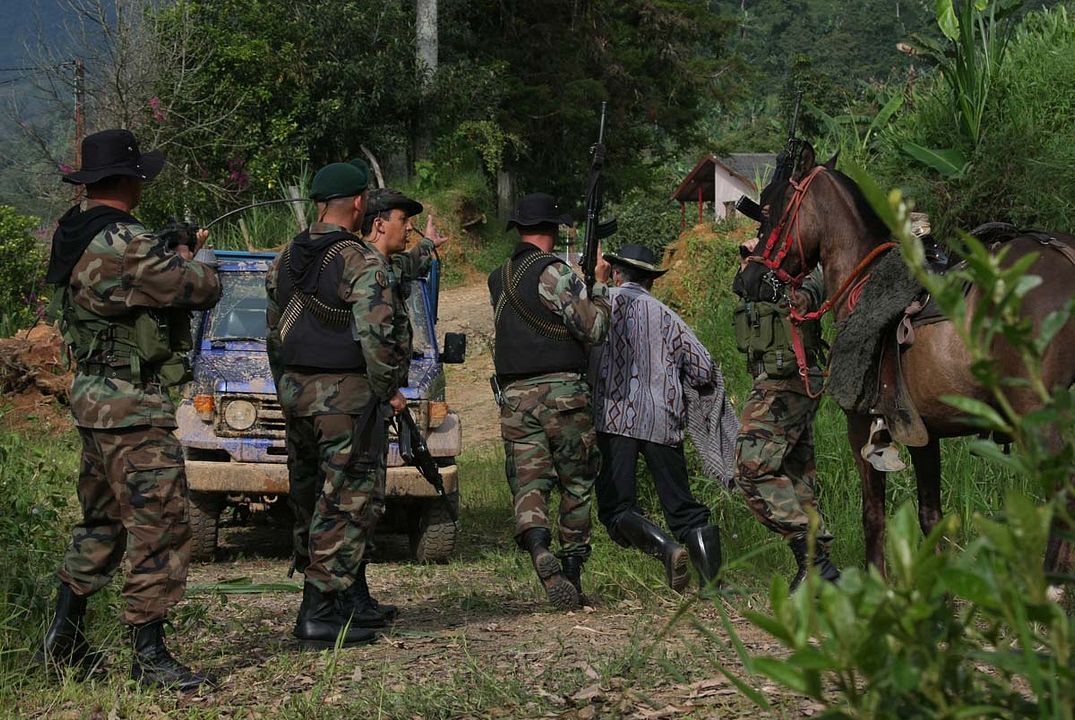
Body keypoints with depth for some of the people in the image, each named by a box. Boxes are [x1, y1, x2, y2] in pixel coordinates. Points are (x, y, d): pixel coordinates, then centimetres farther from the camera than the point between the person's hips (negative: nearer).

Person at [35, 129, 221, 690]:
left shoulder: (72, 236, 9)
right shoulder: (125, 243, -21)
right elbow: (203, 289, -15)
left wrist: (176, 255, 20)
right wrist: (187, 261, 5)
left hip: (92, 395, 10)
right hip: (132, 406, -10)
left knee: (101, 524, 19)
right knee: (158, 528, -6)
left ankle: (62, 643, 24)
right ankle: (148, 656, -4)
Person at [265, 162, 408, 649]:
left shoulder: (286, 260, 10)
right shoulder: (363, 264, -13)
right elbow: (376, 337, -19)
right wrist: (390, 389, -5)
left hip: (294, 391, 8)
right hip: (346, 395, -8)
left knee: (310, 499, 17)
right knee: (347, 504, -4)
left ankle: (312, 604, 23)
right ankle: (321, 615, -7)